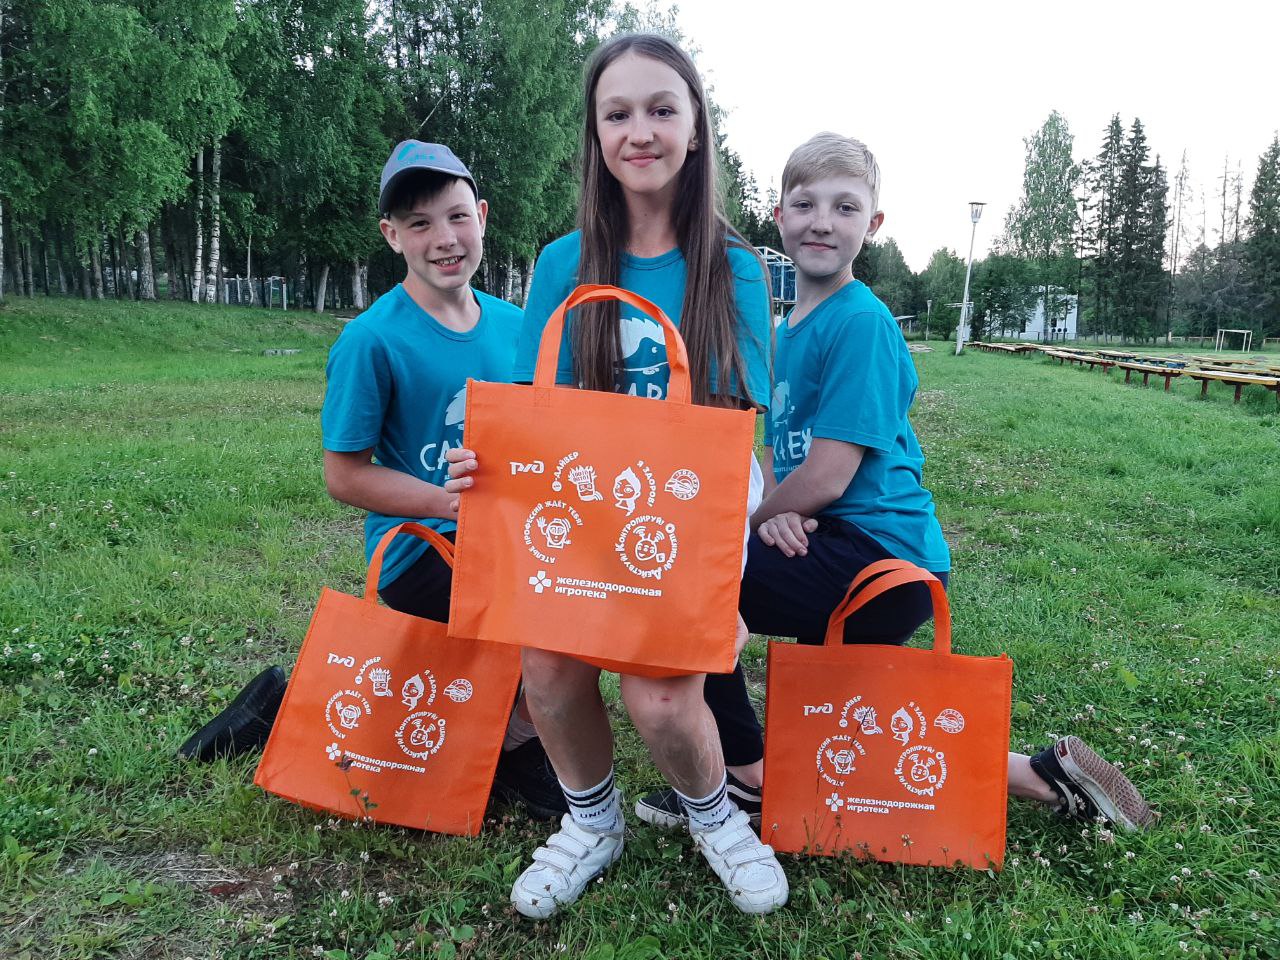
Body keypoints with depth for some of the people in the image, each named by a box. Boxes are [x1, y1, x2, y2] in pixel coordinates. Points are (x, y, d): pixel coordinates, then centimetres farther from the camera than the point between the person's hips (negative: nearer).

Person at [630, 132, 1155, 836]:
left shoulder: (859, 322, -16)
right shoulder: (791, 328, 12)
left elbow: (827, 475, -21)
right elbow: (777, 448, 13)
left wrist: (753, 521, -6)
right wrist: (777, 512, -8)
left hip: (880, 557, -10)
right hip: (840, 556, 10)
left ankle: (746, 777, -3)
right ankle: (1040, 775, 30)